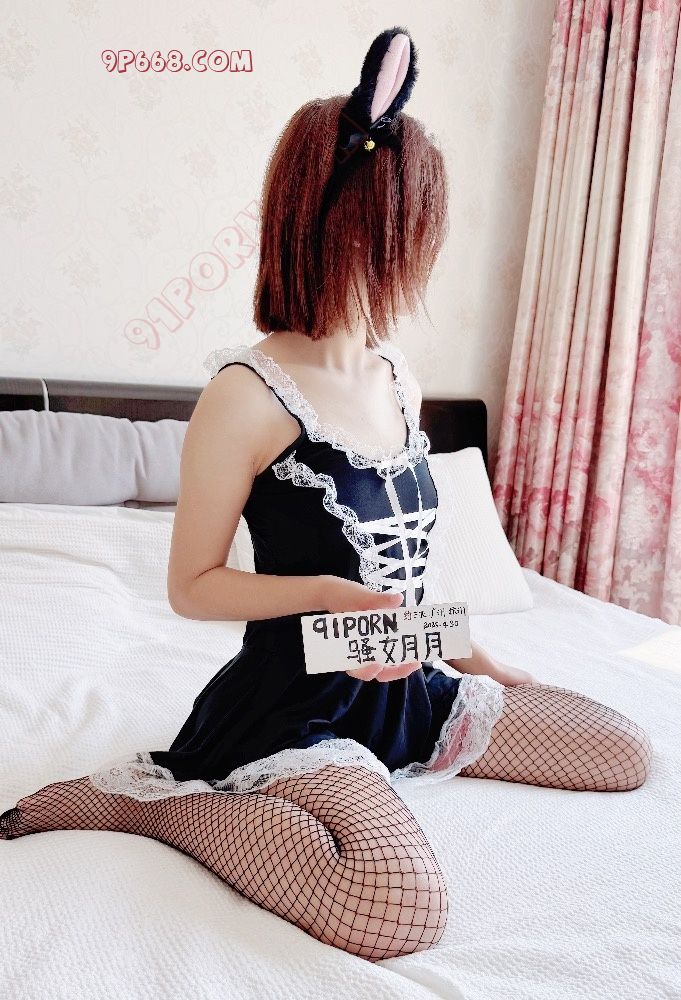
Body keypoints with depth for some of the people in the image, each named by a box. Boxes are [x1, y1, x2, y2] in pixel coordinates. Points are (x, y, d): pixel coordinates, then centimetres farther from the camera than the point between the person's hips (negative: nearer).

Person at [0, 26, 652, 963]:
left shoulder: (398, 375, 6)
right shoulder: (249, 393, -17)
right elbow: (192, 585, -10)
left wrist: (468, 654, 16)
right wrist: (329, 592, -25)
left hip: (405, 686, 8)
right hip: (296, 701, -8)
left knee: (627, 752, 11)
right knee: (402, 910, -33)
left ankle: (407, 753, 17)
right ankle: (144, 796, -12)